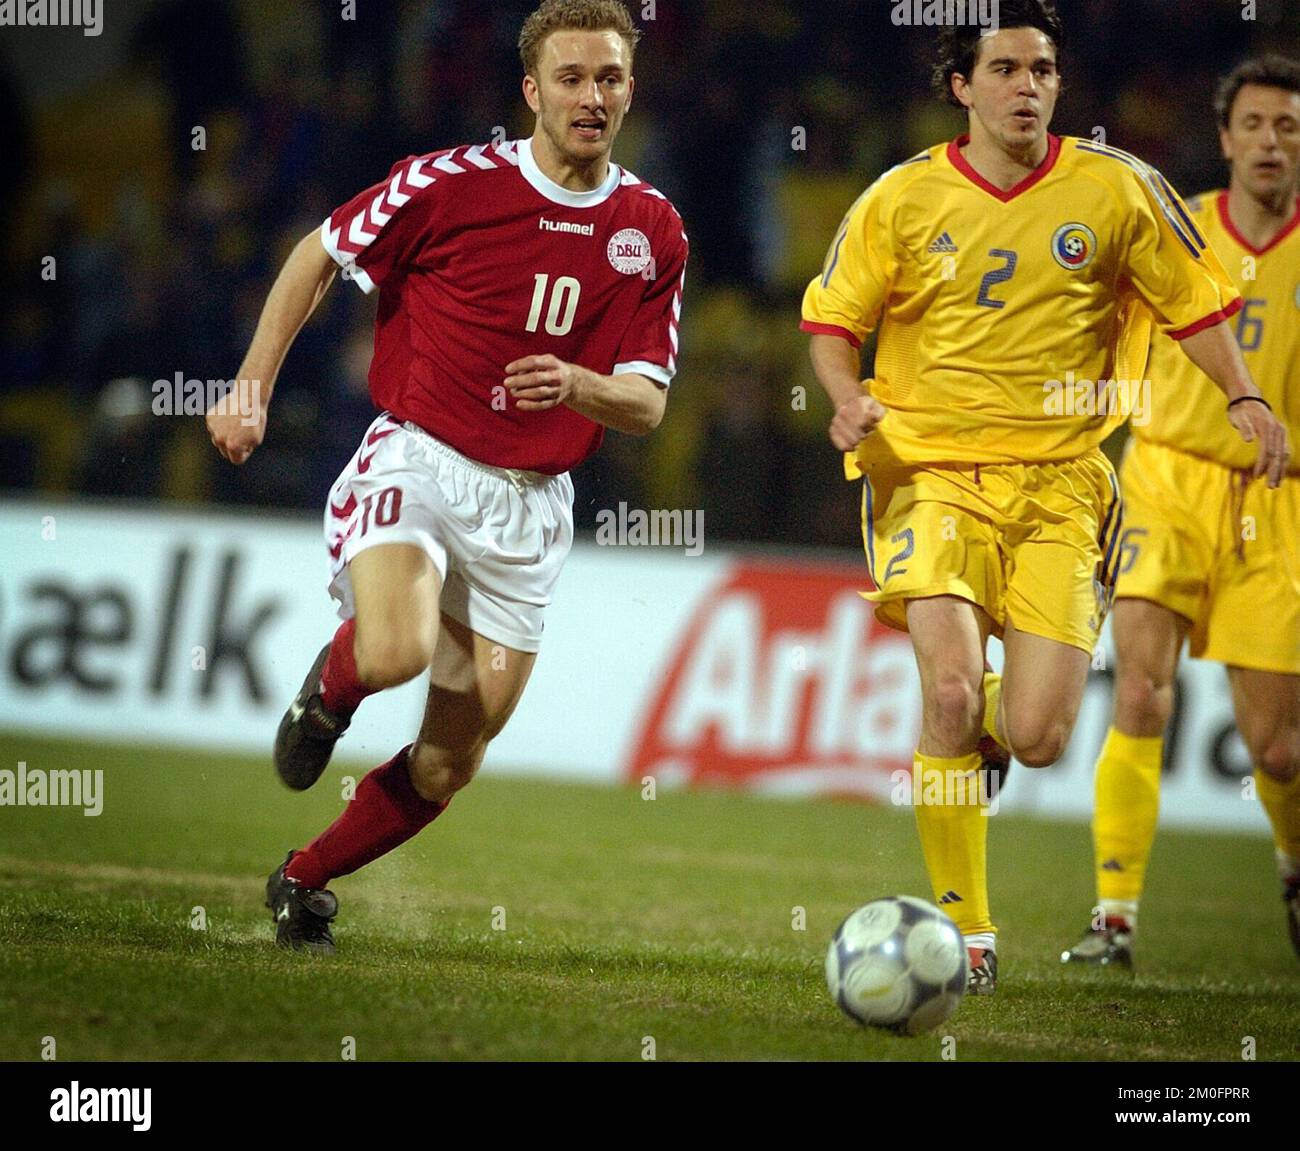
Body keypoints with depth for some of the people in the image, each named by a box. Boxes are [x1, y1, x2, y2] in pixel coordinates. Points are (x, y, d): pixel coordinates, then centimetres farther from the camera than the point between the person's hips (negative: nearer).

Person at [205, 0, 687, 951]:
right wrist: (250, 390, 2)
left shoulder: (655, 233, 2)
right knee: (397, 651, -32)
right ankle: (332, 686, 6)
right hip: (416, 459, -3)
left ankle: (305, 882, 27)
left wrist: (580, 387, -21)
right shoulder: (450, 184, -7)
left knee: (452, 762, 4)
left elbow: (647, 404, 2)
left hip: (529, 505, 3)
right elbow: (317, 258, 6)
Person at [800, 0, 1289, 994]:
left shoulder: (1116, 190, 2)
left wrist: (1244, 398, -1)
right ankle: (967, 932, -6)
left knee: (1037, 740, -10)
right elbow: (832, 317, 12)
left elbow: (1193, 300, 13)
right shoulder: (903, 200, 1)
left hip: (1062, 482, 1)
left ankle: (983, 722, 31)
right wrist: (849, 399, -7)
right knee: (953, 694, -22)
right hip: (934, 473, -1)